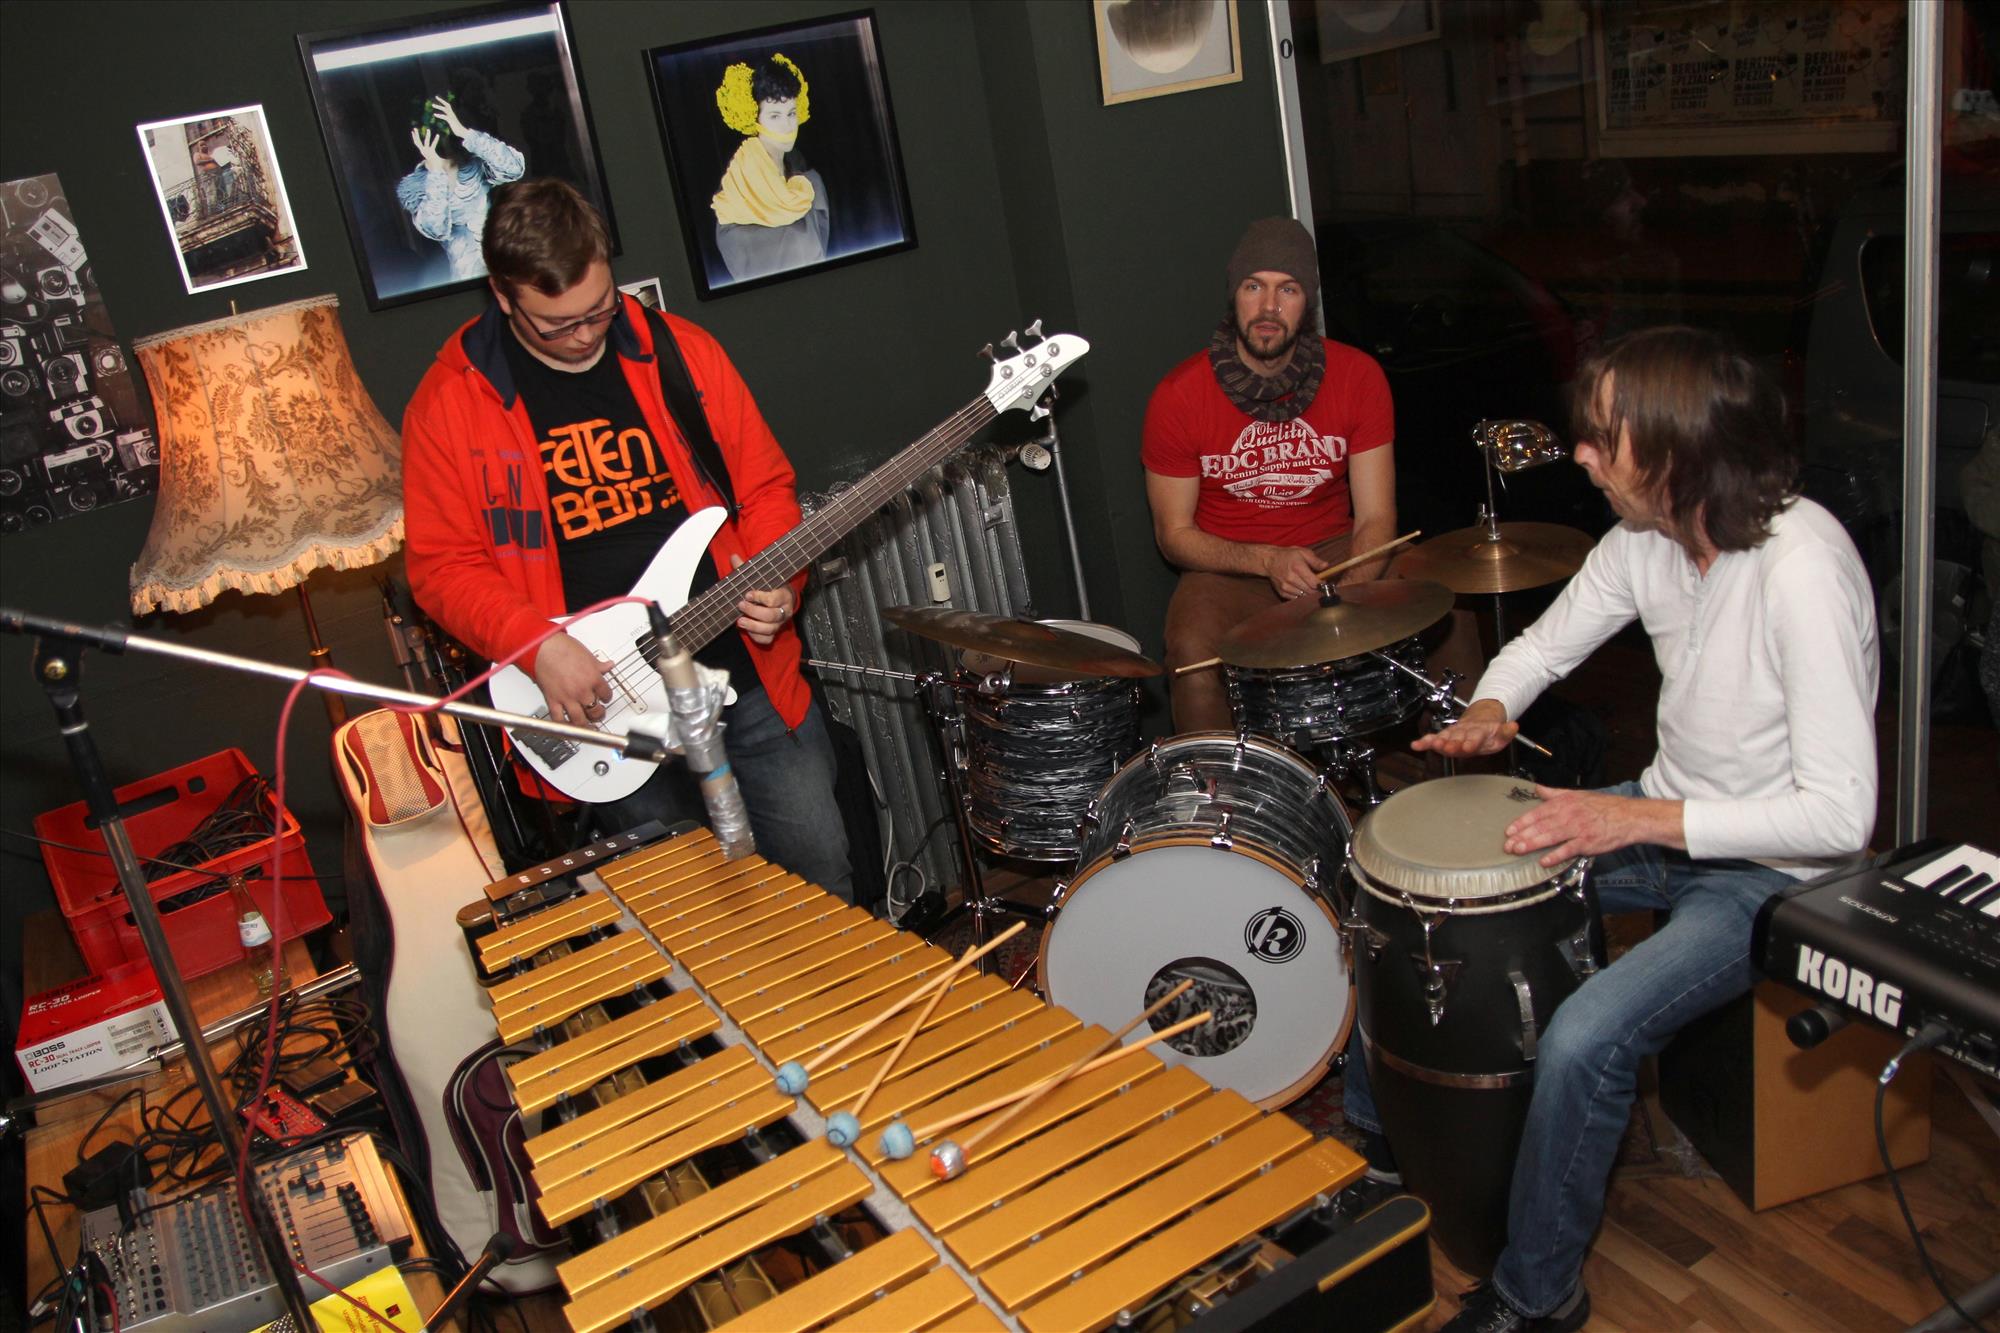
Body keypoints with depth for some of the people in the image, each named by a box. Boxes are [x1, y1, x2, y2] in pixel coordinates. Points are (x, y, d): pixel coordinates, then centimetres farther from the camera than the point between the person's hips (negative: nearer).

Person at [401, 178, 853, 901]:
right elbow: (442, 565, -3)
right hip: (601, 703, -2)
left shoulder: (680, 351, 2)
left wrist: (777, 582, -10)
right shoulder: (451, 401, -4)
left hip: (749, 673, 2)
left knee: (823, 874, 9)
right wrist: (538, 647, -18)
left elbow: (763, 484, 8)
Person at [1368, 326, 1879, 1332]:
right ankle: (1372, 1138, 22)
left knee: (1582, 1039, -27)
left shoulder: (1802, 568, -30)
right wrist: (1489, 708, -12)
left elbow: (1840, 815, -30)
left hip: (1770, 872, -8)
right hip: (1659, 819, 8)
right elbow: (1547, 642, 10)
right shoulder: (1648, 535, -6)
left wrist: (1640, 818, -33)